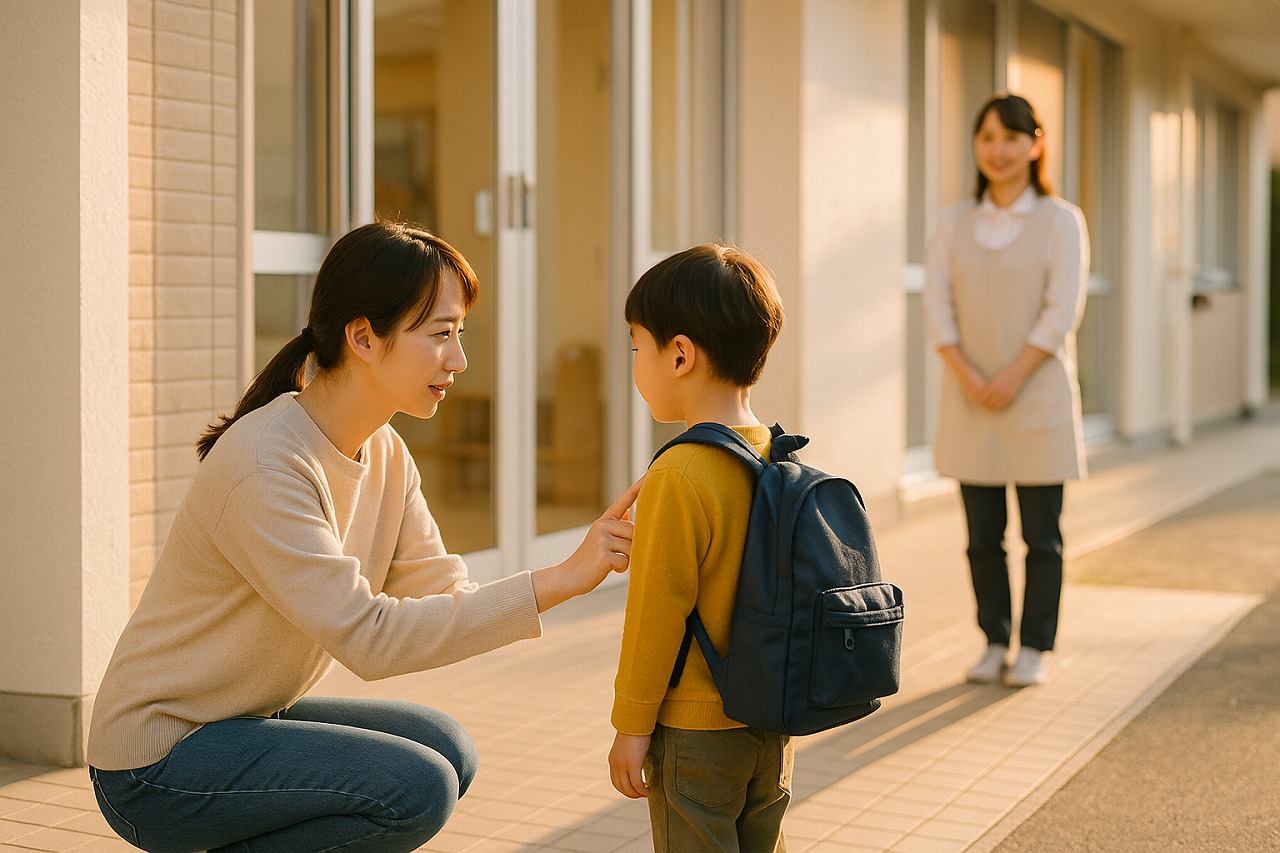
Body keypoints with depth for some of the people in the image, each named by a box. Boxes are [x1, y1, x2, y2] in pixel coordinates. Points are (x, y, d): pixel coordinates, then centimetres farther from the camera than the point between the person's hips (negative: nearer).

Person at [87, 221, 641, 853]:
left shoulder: (385, 453, 3)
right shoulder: (265, 467, -26)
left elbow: (445, 597, -3)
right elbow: (366, 637, -29)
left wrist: (585, 566, -19)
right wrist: (557, 582, -30)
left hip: (247, 721, 9)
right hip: (155, 765, -9)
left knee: (448, 750, 2)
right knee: (418, 788, -20)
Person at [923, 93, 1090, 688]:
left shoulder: (1061, 221, -1)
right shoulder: (954, 224, 8)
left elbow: (1063, 310, -8)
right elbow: (936, 305, 0)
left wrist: (1011, 379, -15)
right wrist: (970, 378, -13)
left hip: (1039, 396, -3)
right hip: (970, 403, 3)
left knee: (1041, 533, 2)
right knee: (982, 534, 6)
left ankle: (1034, 649, 11)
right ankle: (994, 643, 16)